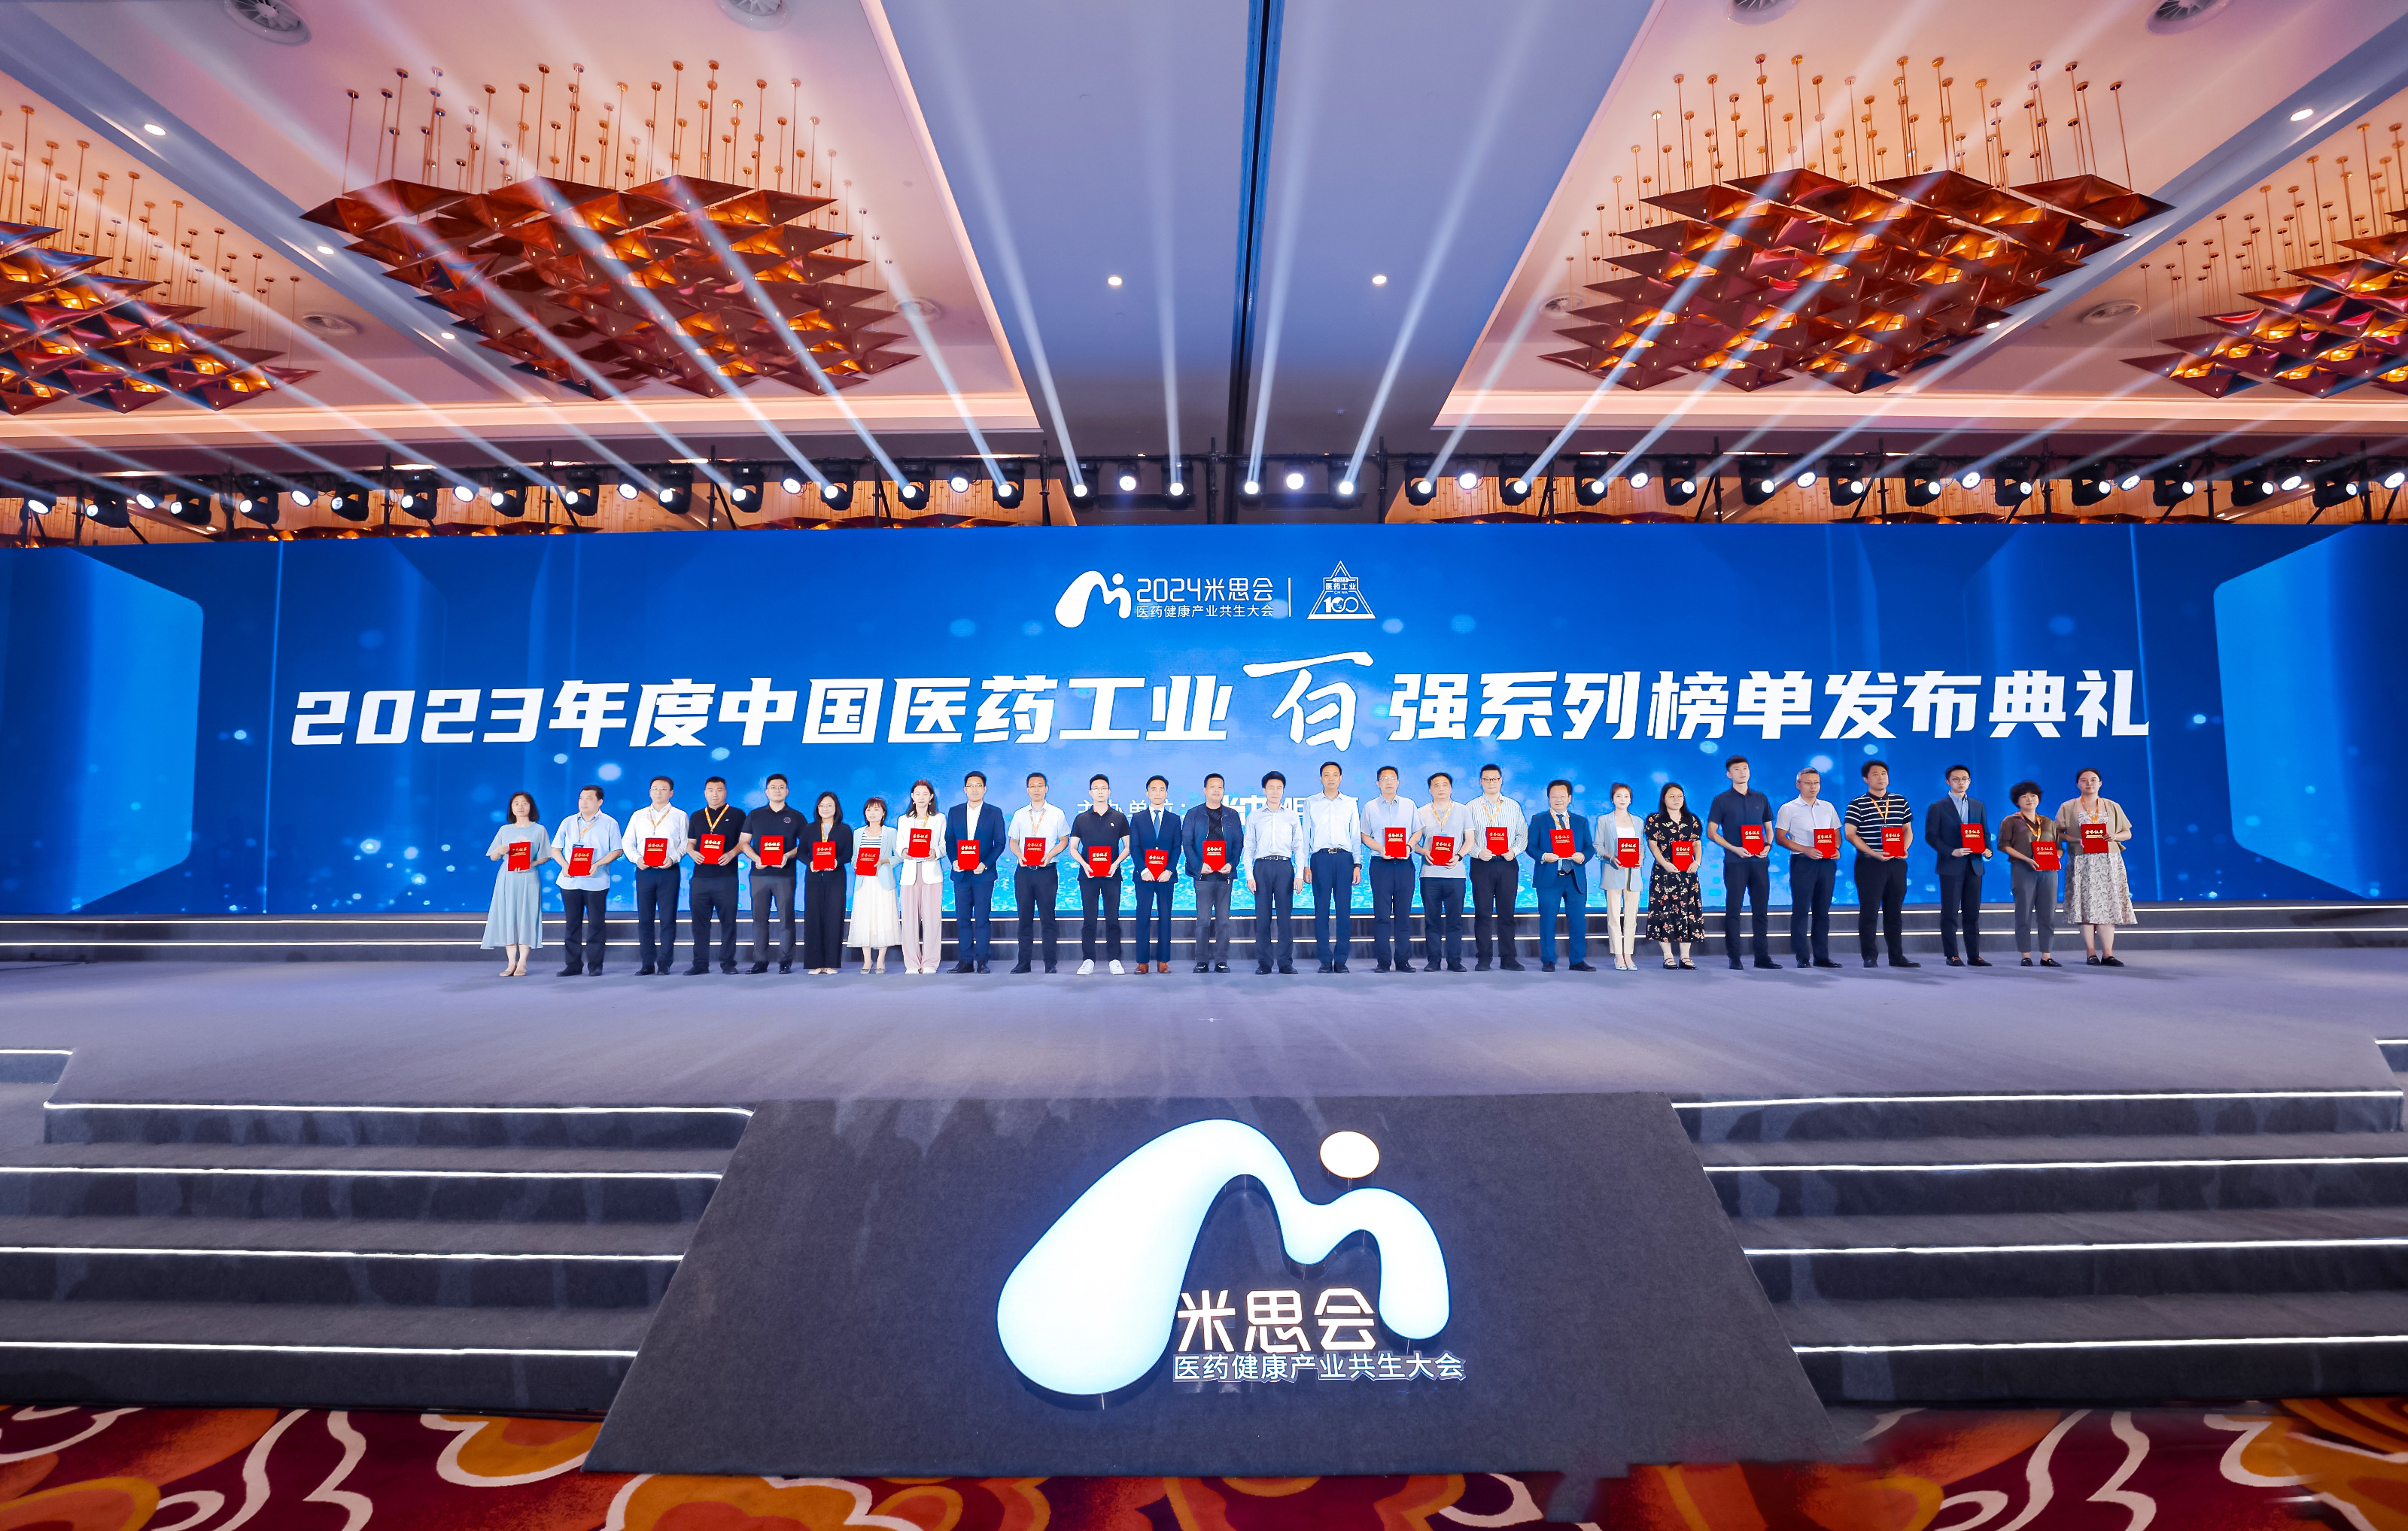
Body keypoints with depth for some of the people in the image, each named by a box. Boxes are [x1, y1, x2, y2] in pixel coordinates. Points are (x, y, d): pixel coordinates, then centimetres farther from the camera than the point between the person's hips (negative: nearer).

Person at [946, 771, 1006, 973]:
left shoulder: (995, 813, 3)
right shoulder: (954, 812, 10)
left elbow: (1000, 843, 0)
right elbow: (949, 840, 9)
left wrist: (985, 864, -12)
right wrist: (953, 861, -8)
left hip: (983, 873, -2)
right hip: (961, 873, 3)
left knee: (982, 918, -2)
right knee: (962, 918, 4)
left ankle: (982, 961, 4)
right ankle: (965, 961, 9)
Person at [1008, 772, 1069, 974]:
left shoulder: (1056, 814, 4)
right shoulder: (1019, 815, 11)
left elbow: (1064, 840, 5)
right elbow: (1012, 841, 13)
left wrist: (1049, 855, -11)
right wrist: (1019, 855, -8)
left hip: (1046, 871, -2)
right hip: (1024, 871, 2)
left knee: (1047, 918, -2)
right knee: (1025, 918, 5)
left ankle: (1050, 964, 2)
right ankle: (1023, 962, 11)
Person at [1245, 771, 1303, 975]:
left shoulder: (1292, 816, 11)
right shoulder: (1254, 817, 10)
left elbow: (1299, 847, 9)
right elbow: (1248, 848, 8)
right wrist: (1249, 875, -2)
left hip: (1284, 867, 0)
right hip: (1262, 867, 0)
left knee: (1285, 916, -1)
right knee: (1263, 916, 0)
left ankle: (1286, 962, 5)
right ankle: (1264, 963, 5)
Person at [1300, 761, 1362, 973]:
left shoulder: (1350, 804, 13)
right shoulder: (1311, 803, 10)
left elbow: (1356, 836, 12)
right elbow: (1305, 836, 7)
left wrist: (1357, 865, 3)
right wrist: (1305, 865, 0)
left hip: (1344, 858, 1)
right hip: (1320, 858, -1)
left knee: (1344, 910, -1)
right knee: (1322, 910, -1)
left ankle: (1341, 960, 6)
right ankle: (1325, 960, 4)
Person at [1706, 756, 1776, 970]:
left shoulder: (1761, 799, 13)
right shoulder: (1721, 800, 2)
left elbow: (1769, 828, 18)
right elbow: (1711, 832, 0)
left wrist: (1768, 845, -3)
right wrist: (1734, 849, -12)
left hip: (1759, 861, 3)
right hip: (1735, 862, -3)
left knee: (1761, 909, 5)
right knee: (1733, 909, -2)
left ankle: (1762, 957, 10)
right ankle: (1734, 958, 3)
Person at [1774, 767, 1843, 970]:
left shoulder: (1828, 808, 15)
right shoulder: (1789, 809, 1)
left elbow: (1837, 834, 19)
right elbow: (1780, 838, -4)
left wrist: (1836, 849, -3)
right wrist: (1805, 850, -15)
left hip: (1827, 862, 4)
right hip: (1802, 862, -4)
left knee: (1823, 910, 7)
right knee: (1801, 910, -5)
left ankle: (1821, 956, 12)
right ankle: (1802, 957, -1)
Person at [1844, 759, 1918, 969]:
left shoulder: (1900, 802, 11)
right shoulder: (1857, 805, -3)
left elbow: (1906, 829, 16)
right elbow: (1850, 834, -8)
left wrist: (1905, 848, -3)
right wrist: (1874, 853, -16)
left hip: (1896, 864, 4)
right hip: (1869, 864, -4)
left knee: (1895, 912, 9)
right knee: (1869, 911, -2)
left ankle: (1897, 956, 16)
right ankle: (1869, 957, 4)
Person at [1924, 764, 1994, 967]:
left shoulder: (1979, 806, 14)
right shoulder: (1937, 808, 0)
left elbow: (1985, 832, 15)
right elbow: (1931, 836, -5)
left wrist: (1987, 849, -4)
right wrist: (1951, 852, -17)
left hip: (1974, 865, 4)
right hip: (1951, 866, -4)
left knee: (1973, 912, 7)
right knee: (1950, 913, 0)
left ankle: (1974, 955, 12)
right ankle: (1952, 956, 4)